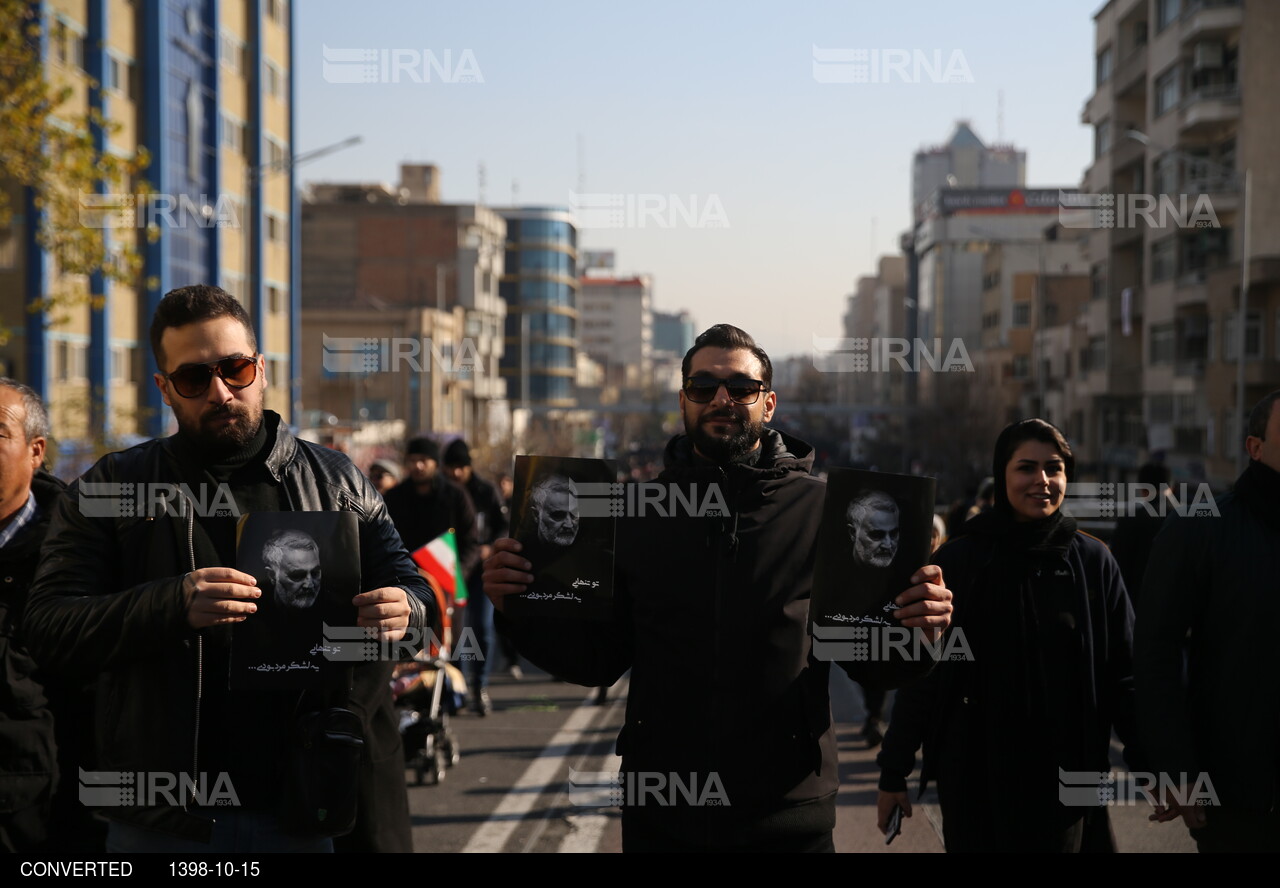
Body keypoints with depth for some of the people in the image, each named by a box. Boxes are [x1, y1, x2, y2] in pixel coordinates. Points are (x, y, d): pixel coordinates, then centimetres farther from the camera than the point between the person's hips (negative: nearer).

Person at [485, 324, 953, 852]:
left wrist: (914, 634, -20)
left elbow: (866, 664, 1)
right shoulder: (637, 514, 4)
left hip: (787, 815, -1)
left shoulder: (820, 508, -1)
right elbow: (598, 659, 6)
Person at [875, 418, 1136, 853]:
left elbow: (1123, 672, 2)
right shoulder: (958, 560, -3)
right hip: (975, 779, 0)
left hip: (1067, 777, 1)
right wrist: (893, 772, 0)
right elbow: (921, 674, -1)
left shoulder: (1093, 561, 0)